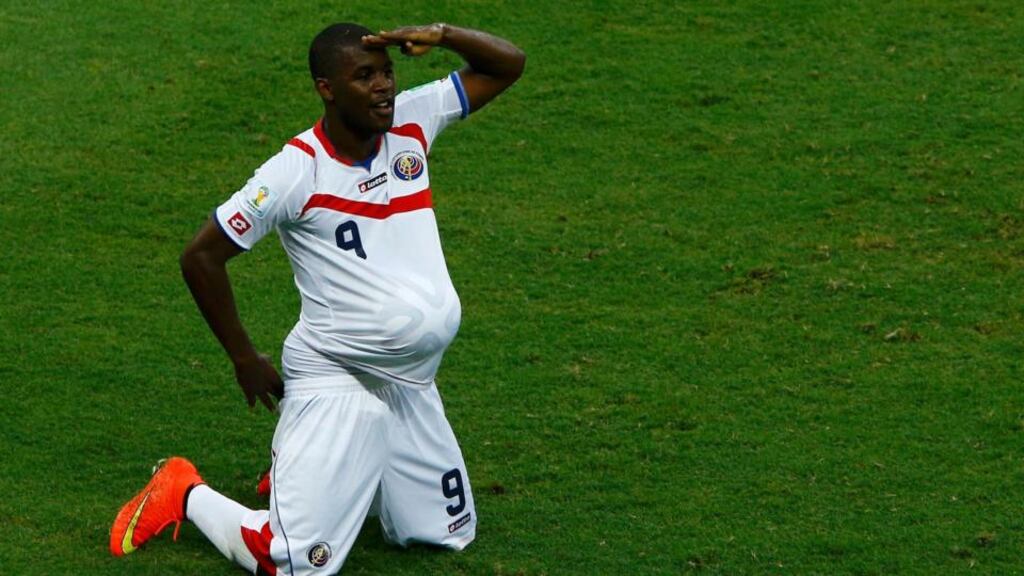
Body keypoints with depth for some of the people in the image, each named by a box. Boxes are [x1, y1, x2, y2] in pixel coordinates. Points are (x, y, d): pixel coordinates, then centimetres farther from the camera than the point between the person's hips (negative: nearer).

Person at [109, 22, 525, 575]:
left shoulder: (409, 122, 0)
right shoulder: (295, 171, -16)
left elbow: (507, 63, 3)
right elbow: (201, 257, -10)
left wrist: (439, 34, -15)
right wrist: (245, 359, -5)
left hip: (413, 387, 6)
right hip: (336, 380, -6)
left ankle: (318, 467, 35)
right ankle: (185, 494, 15)